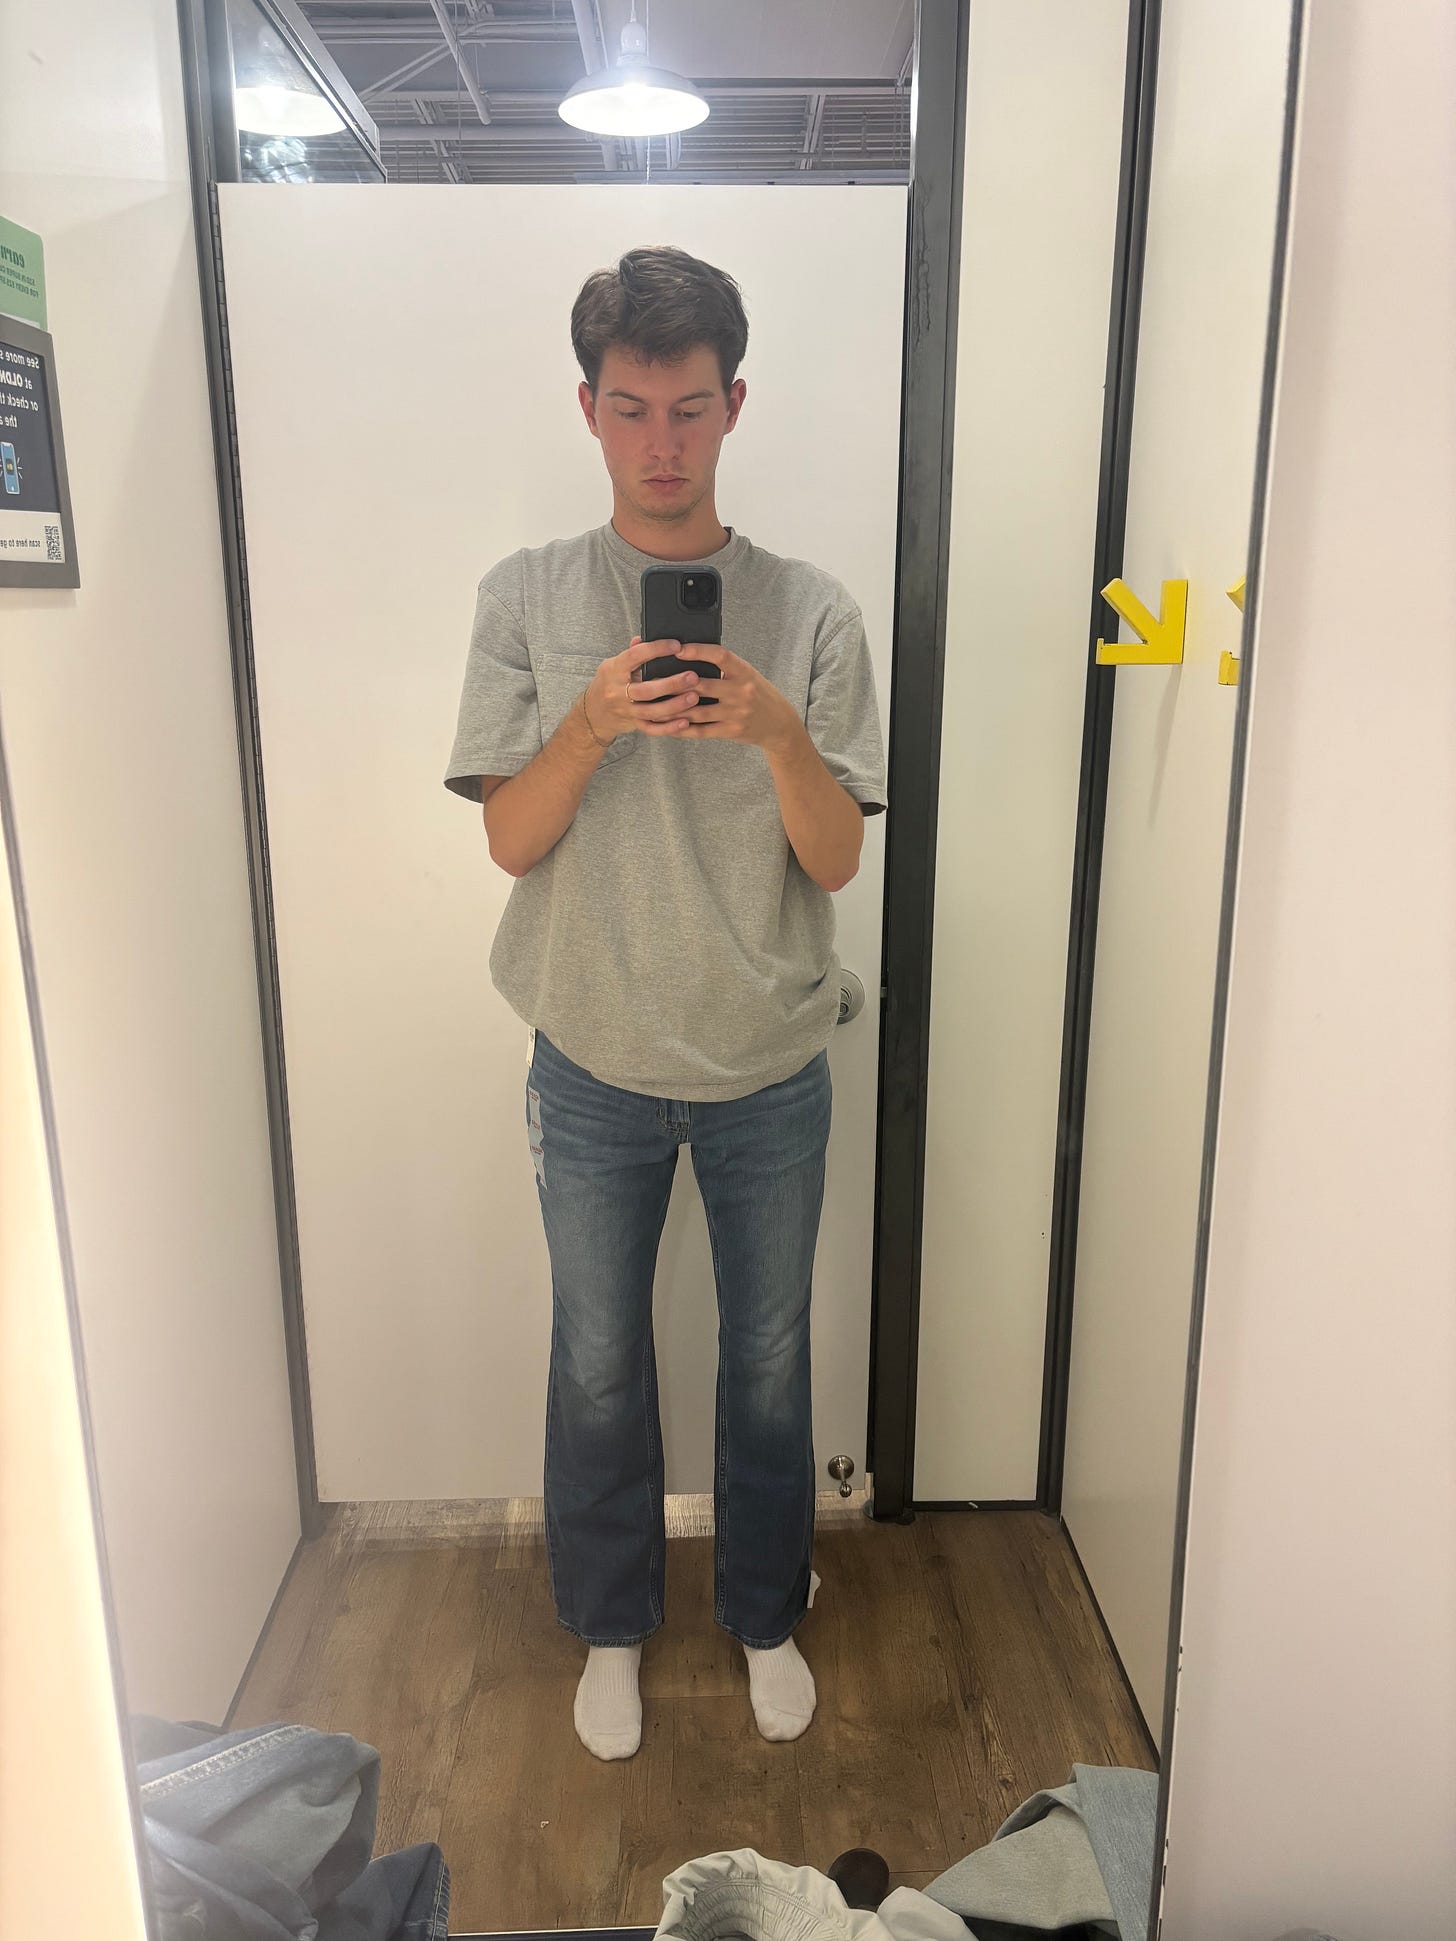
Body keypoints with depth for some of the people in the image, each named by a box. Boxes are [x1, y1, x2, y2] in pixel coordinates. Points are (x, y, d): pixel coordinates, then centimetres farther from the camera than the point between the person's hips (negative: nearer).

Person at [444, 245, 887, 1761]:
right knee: (598, 1367, 15)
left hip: (771, 1071, 1)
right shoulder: (527, 599, -3)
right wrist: (591, 722, -25)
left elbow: (838, 859, -8)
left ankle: (766, 1616, 42)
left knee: (769, 1358, 16)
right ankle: (611, 1628, 41)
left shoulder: (810, 611, -4)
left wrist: (776, 733, -26)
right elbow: (511, 841, -8)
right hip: (596, 1066, 0)